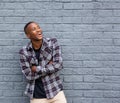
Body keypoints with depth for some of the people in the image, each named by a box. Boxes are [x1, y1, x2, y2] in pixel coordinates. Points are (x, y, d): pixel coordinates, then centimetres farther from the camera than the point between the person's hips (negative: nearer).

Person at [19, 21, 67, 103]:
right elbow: (28, 76, -10)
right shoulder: (24, 52, -5)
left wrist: (36, 69, -12)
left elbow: (58, 65, -13)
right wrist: (49, 67, -11)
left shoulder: (52, 42, -4)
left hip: (55, 91, 0)